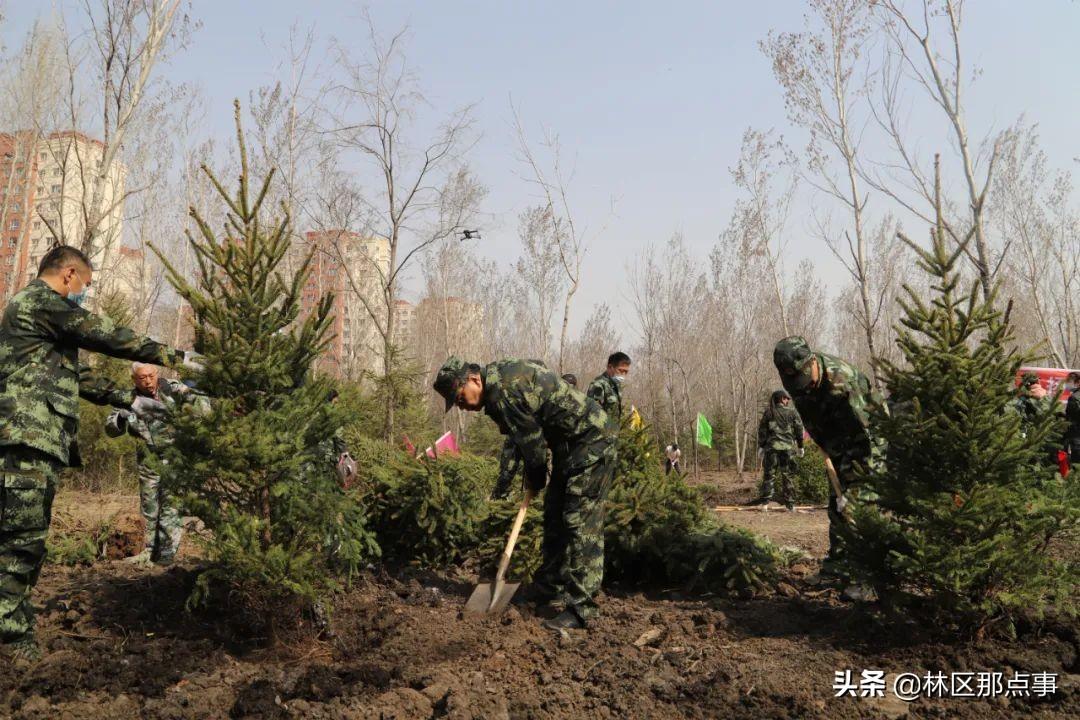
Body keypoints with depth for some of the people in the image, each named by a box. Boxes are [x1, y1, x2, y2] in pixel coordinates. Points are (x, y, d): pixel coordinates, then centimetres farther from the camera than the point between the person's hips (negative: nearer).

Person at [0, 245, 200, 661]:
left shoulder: (39, 309, 28)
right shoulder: (39, 300, -5)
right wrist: (172, 356, -4)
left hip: (38, 441, 10)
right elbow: (106, 337, -9)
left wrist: (129, 399, 30)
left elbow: (74, 375, 31)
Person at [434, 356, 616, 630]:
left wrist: (535, 480, -1)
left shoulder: (503, 390, -24)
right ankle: (550, 590, 22)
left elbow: (532, 440, -18)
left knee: (581, 522, -12)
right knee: (555, 517, 14)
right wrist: (532, 477, 12)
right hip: (570, 443, 10)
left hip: (592, 439, -10)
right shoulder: (499, 376, 7)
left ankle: (580, 607, -11)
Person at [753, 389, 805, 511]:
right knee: (787, 476, 6)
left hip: (772, 447, 0)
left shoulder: (768, 413, 5)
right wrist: (800, 446, 14)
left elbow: (762, 431, 4)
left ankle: (765, 498, -6)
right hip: (788, 448, 0)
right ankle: (789, 502, 6)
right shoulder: (793, 412, 4)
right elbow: (799, 429, 6)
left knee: (769, 474, 3)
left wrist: (761, 446, 9)